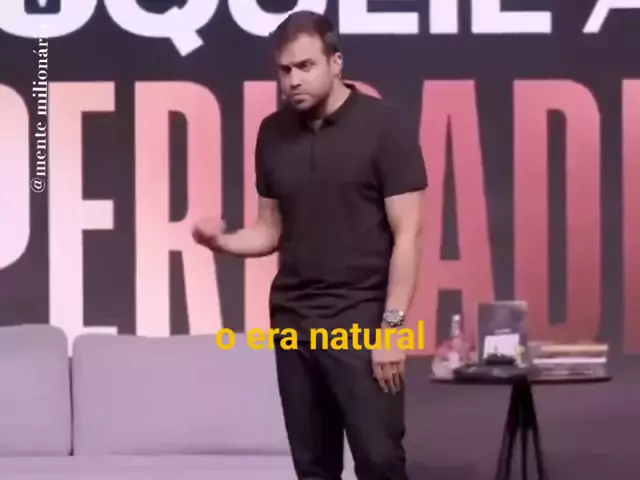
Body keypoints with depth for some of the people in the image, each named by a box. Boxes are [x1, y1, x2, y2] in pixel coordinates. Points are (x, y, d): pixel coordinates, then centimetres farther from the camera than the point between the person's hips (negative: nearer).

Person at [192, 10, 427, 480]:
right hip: (293, 319, 5)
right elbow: (270, 231, 14)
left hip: (361, 319, -5)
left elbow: (406, 234, -10)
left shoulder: (384, 125, -8)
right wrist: (221, 240, -7)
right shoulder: (274, 133, 8)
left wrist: (392, 325, -14)